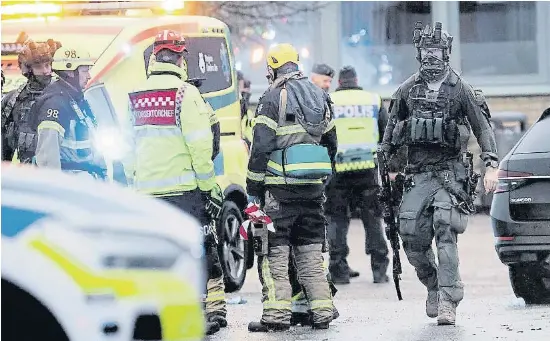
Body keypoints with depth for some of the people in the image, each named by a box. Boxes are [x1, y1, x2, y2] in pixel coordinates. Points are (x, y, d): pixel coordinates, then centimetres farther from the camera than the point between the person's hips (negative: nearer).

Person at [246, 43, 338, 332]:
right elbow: (330, 143, 20)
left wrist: (253, 189, -6)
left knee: (274, 253, -3)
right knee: (310, 252, 12)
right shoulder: (320, 97, 14)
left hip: (280, 188, -6)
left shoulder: (273, 97, -8)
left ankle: (276, 314, -8)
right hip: (313, 188, 6)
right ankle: (322, 312, 8)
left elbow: (260, 148, -11)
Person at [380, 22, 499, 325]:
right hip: (417, 173, 4)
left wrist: (491, 166, -10)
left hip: (450, 172, -4)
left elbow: (483, 128, 0)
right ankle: (433, 286, 19)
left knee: (446, 234, -16)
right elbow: (391, 128, 18)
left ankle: (447, 301, -18)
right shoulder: (407, 90, 8)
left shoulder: (460, 90, -1)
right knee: (411, 236, -4)